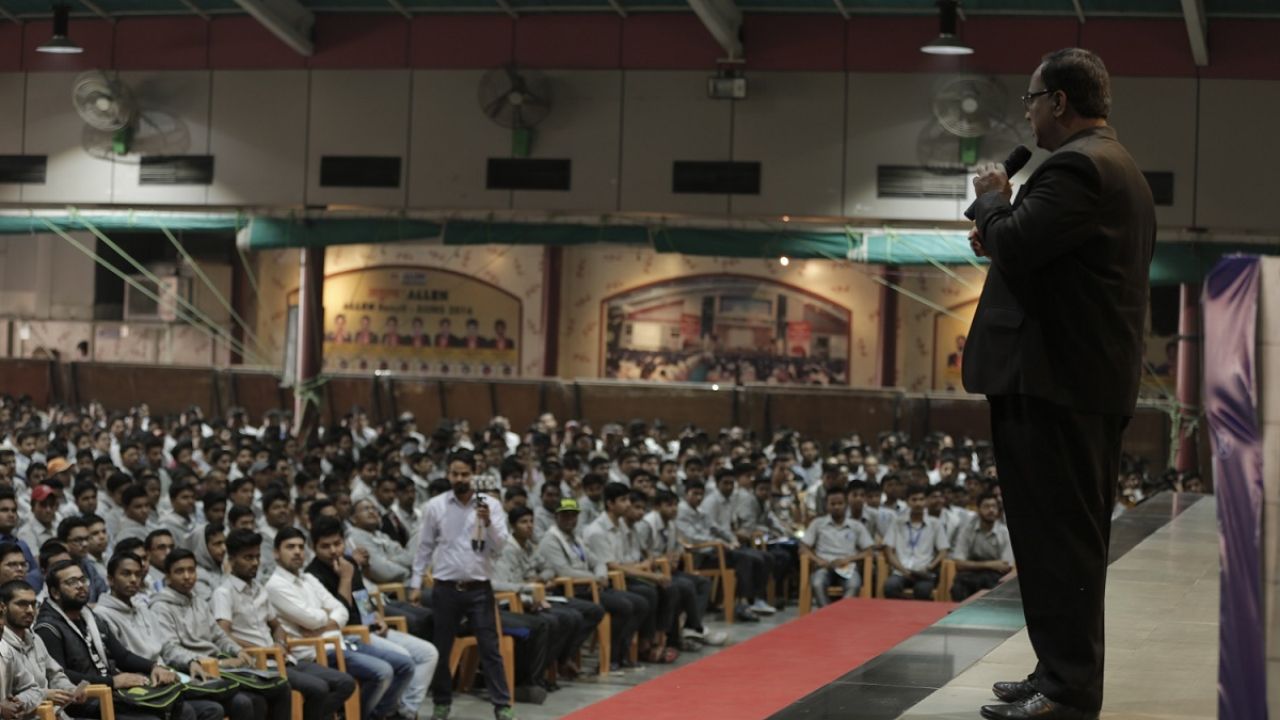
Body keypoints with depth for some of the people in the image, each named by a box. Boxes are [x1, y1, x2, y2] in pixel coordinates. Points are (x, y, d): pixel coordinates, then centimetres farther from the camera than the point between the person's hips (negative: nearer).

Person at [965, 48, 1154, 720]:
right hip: (1097, 377, 11)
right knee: (1074, 535, 15)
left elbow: (1014, 243, -24)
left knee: (1056, 536, -8)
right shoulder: (1119, 167, 19)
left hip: (1054, 380, -11)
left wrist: (993, 200, -5)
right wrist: (1003, 234, 14)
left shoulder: (1076, 166, -15)